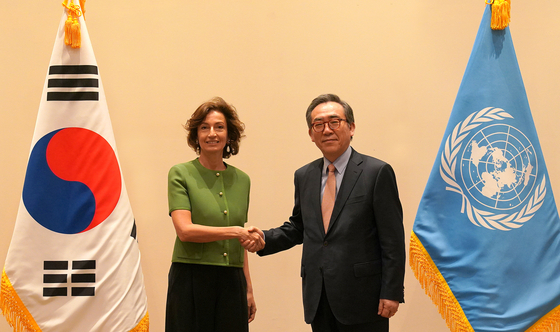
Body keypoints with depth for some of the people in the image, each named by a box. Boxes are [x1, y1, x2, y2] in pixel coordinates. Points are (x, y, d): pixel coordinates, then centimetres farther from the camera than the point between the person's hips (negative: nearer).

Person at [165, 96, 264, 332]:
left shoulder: (241, 180, 11)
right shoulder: (181, 174, -1)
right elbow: (184, 230, -13)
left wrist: (249, 290, 15)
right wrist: (235, 231, -13)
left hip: (232, 283, 4)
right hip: (191, 280, -4)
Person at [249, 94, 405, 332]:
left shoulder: (377, 172, -5)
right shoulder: (304, 176, 11)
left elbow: (392, 239, -7)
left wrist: (391, 293, -12)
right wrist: (266, 238, 1)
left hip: (361, 296, -5)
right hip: (318, 299, 5)